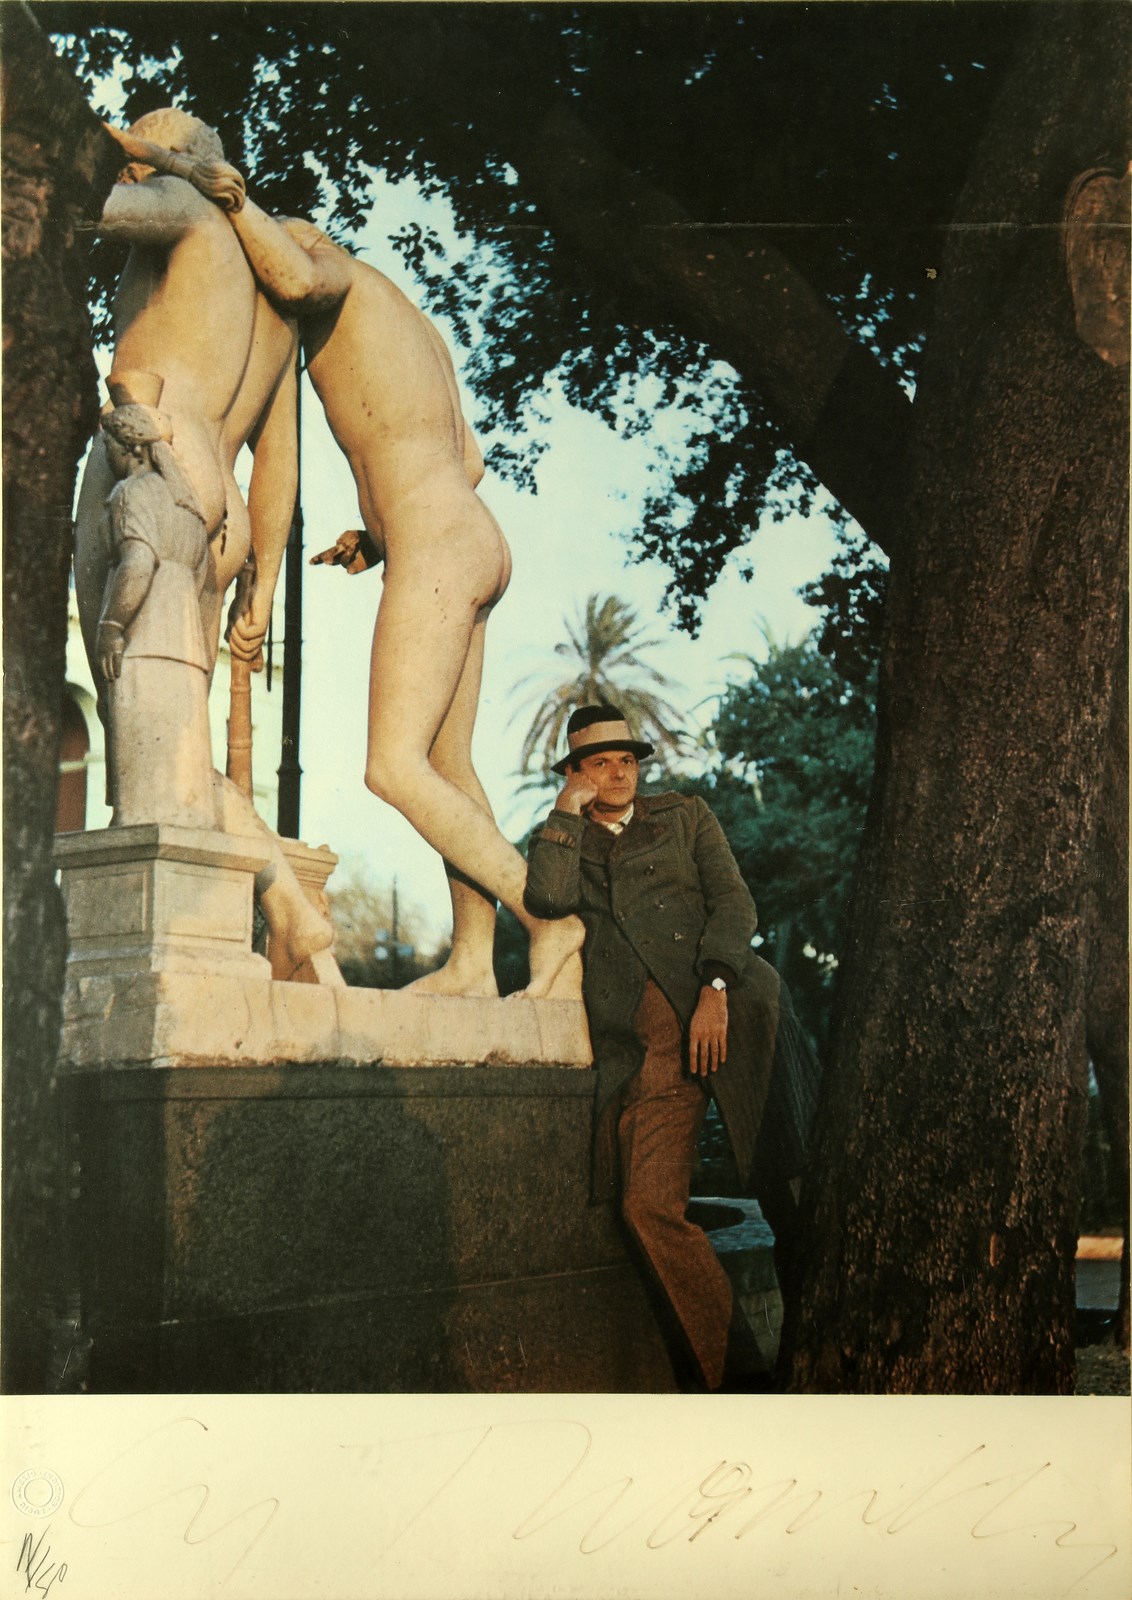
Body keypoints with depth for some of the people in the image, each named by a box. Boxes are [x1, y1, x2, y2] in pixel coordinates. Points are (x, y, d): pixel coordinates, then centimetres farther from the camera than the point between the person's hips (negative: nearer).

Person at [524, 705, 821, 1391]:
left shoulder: (684, 815, 21)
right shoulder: (562, 843, 23)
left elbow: (734, 900, 6)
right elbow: (549, 900, -2)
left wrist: (715, 987, -11)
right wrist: (568, 809, 6)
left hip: (727, 1005, -1)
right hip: (646, 1046, 1)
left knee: (782, 1182, -12)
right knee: (650, 1207, -14)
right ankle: (737, 1374, -9)